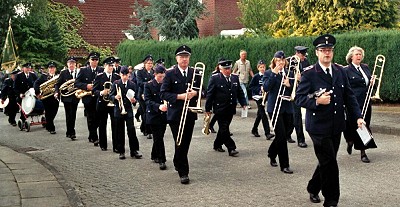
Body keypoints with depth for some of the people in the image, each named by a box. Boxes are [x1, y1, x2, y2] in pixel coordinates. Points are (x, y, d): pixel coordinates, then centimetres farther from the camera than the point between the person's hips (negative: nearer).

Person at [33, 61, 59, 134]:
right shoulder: (44, 76, 3)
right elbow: (36, 84, -3)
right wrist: (38, 93, -12)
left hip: (55, 98, 2)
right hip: (46, 97, -2)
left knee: (53, 113, 8)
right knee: (48, 113, -1)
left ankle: (48, 126, 30)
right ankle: (51, 129, 4)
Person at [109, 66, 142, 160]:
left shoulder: (132, 85, 5)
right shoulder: (116, 84, 2)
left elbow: (135, 97, 8)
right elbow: (110, 96, 1)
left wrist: (133, 100, -15)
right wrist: (115, 97, -20)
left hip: (128, 110, 0)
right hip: (118, 110, 0)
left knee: (131, 130, -8)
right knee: (120, 132, 4)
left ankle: (134, 150, -2)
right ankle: (121, 151, 12)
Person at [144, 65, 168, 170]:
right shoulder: (148, 85, -5)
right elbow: (147, 101, -13)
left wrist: (167, 104, -13)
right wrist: (158, 106, -30)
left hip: (164, 115, 4)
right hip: (153, 115, -4)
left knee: (158, 137, 12)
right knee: (158, 138, -6)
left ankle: (154, 156, 31)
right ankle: (162, 160, -2)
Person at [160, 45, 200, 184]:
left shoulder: (195, 73, 7)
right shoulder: (170, 74, -4)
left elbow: (201, 90, 12)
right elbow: (163, 94, -9)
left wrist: (195, 93, -11)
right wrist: (180, 96, -20)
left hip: (190, 114, 4)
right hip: (175, 114, -4)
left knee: (186, 143, 13)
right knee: (180, 144, -5)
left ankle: (177, 163, 37)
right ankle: (183, 173, 0)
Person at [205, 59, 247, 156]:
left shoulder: (235, 78, 8)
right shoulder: (215, 78, -8)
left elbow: (240, 92, 14)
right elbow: (210, 94, -8)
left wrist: (243, 103, 3)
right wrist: (208, 108, -9)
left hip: (231, 109, 6)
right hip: (220, 108, -6)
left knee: (224, 128, 14)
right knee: (224, 129, -7)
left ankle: (217, 145, 30)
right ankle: (231, 148, -6)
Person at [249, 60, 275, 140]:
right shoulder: (256, 77, -6)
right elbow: (250, 87, -6)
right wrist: (259, 89, -17)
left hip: (265, 96, 5)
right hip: (258, 97, -5)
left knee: (260, 114, 15)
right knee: (263, 114, -12)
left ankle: (254, 130, 32)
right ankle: (267, 133, -15)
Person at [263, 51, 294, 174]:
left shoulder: (289, 73, 11)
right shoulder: (269, 73, 1)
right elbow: (266, 88, -14)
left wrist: (289, 85, -12)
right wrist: (274, 74, -16)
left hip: (287, 107, 5)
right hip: (274, 107, -4)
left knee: (285, 134, 10)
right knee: (281, 135, -9)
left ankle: (272, 154, 36)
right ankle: (284, 165, -2)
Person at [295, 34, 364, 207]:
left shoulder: (340, 71, 7)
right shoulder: (309, 73, -9)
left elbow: (349, 96, 10)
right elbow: (299, 98, -11)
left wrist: (358, 116, 1)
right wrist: (317, 101, -27)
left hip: (336, 126, 6)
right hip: (319, 126, -6)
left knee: (327, 162, 16)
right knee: (329, 163, -4)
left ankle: (313, 189, 37)